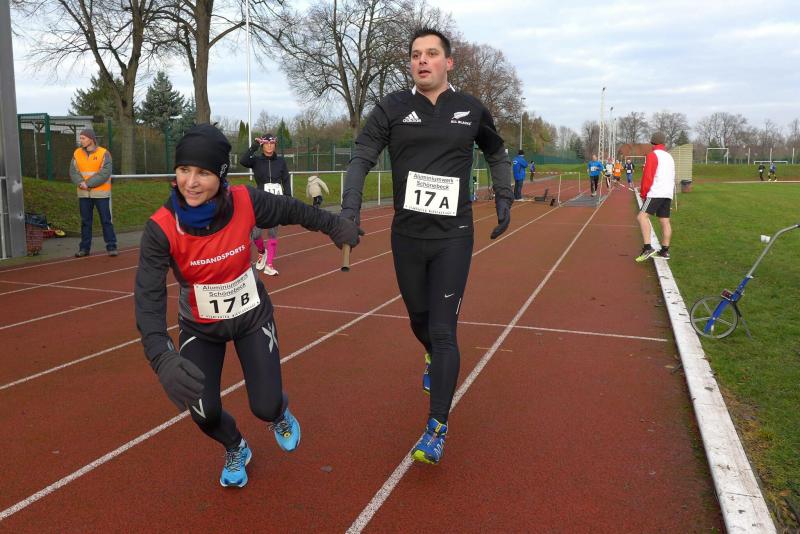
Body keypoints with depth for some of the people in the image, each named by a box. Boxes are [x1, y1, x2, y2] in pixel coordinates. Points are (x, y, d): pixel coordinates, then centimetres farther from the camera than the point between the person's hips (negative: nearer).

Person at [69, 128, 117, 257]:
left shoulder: (103, 153, -7)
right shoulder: (77, 153, 6)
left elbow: (105, 174, -15)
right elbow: (73, 172, 1)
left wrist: (88, 183, -19)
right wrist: (81, 183, -18)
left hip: (101, 193, -4)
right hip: (83, 194, 4)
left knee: (106, 221, 1)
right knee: (85, 221, 10)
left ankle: (111, 247, 7)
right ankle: (84, 248, 17)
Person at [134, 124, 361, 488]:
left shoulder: (245, 202, -24)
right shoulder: (162, 228, -27)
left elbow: (291, 210, -4)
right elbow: (149, 297, -34)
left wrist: (334, 225, 8)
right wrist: (162, 357, -50)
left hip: (251, 317, 0)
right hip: (200, 327, 0)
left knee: (265, 407, -7)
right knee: (204, 412, -8)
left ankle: (280, 414, 35)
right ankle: (235, 450, 31)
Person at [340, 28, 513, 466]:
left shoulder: (471, 110, 2)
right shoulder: (392, 109, -2)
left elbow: (497, 154, 19)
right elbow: (362, 158, -7)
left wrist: (504, 199, 11)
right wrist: (350, 208, -21)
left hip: (453, 237, -1)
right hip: (407, 236, 2)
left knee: (444, 331, -7)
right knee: (419, 319, 17)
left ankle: (437, 429, 2)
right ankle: (433, 358, 53)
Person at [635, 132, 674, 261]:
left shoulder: (653, 155, -6)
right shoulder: (669, 156, 20)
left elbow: (647, 176, -12)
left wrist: (643, 193, -2)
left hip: (656, 193, -9)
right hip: (668, 194, 9)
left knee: (642, 216, -18)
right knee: (665, 221, 8)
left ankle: (647, 248, -31)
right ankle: (665, 251, 10)